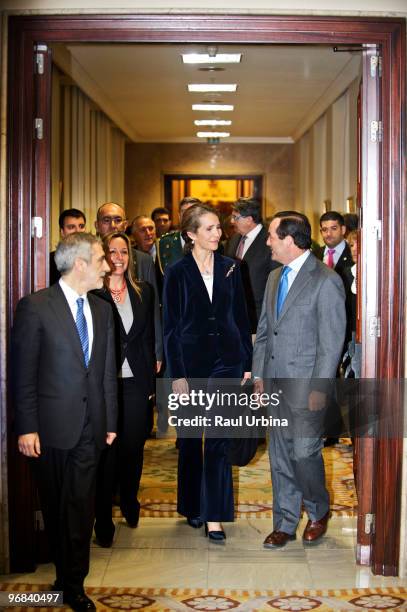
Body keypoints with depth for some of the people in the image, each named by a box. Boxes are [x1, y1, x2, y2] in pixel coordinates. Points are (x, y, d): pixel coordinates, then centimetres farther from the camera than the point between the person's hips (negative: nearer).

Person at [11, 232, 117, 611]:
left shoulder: (101, 309, 9)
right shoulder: (35, 306, -8)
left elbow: (107, 371, 12)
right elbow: (23, 371, -9)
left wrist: (110, 421, 11)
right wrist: (26, 427, -12)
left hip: (90, 426, 4)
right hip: (52, 426, -4)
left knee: (81, 505, 6)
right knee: (55, 506, 11)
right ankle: (66, 573, 28)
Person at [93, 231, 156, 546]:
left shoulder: (144, 292, 9)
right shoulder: (91, 293, -5)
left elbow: (149, 339, 11)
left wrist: (150, 381, 7)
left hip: (135, 383, 4)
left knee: (133, 448, 11)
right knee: (106, 451, 0)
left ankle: (130, 504, 35)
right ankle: (103, 522, 12)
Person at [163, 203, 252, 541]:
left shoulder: (230, 268, 5)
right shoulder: (177, 272, -3)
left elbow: (242, 318, 8)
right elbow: (171, 326, -3)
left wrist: (247, 363, 4)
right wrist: (177, 374, -7)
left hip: (226, 361, 1)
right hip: (191, 360, -1)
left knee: (218, 438, -3)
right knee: (190, 437, 12)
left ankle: (215, 515, 0)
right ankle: (192, 506, 28)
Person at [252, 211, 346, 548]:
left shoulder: (326, 281, -12)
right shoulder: (275, 277, 11)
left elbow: (332, 342, -14)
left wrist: (319, 389, -15)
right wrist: (259, 374, 11)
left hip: (305, 387, -7)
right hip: (275, 384, 7)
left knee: (305, 454, 0)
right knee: (280, 457, 12)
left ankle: (319, 511, 26)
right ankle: (285, 523, 25)